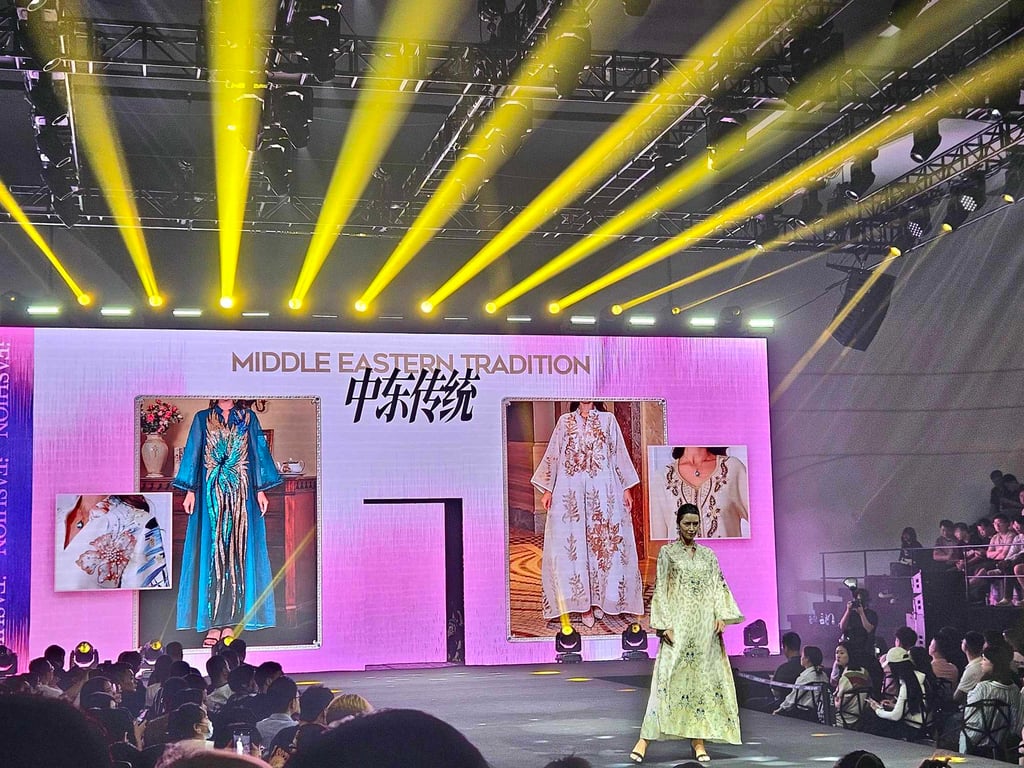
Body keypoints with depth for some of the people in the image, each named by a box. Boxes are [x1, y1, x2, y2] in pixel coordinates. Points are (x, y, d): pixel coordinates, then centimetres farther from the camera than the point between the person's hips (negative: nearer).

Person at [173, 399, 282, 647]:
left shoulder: (248, 417, 10)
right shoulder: (202, 419, 11)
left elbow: (259, 453, 8)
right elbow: (193, 455, 9)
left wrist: (260, 490, 1)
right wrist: (190, 491, 0)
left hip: (241, 493, 0)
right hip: (211, 494, 0)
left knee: (237, 550, -2)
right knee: (212, 550, -4)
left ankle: (230, 622, 0)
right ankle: (213, 624, -4)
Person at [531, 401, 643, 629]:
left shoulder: (608, 420, 9)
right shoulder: (565, 421, 11)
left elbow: (619, 455, 8)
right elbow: (553, 455, 9)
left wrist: (626, 488, 3)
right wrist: (548, 489, 3)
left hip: (603, 491, 0)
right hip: (571, 492, 0)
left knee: (603, 541, -1)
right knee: (573, 542, -4)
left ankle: (600, 599, 8)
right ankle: (584, 603, 0)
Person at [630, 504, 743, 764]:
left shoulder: (708, 554, 14)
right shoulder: (667, 552, 4)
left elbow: (719, 587, 10)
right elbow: (661, 589, -1)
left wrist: (721, 615, -6)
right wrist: (665, 624, -11)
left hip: (705, 625, 4)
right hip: (679, 623, -4)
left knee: (703, 677, 1)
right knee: (667, 676, -12)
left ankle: (699, 739, 7)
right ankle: (644, 738, -13)